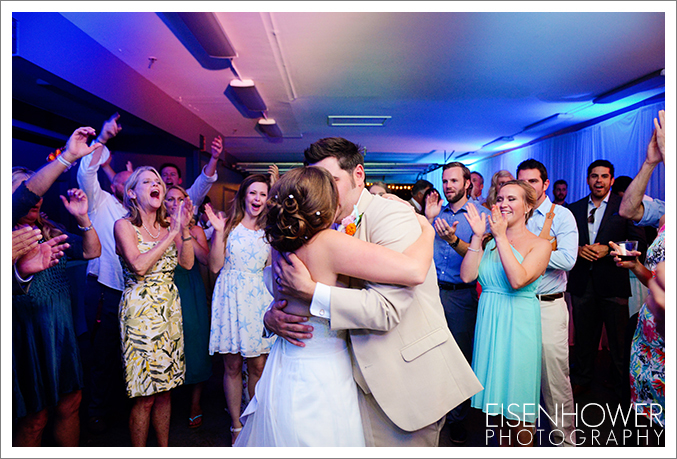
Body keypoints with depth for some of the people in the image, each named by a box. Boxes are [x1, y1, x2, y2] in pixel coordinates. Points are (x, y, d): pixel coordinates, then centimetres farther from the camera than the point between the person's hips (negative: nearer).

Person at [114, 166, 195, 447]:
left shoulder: (168, 225, 10)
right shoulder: (124, 226, -4)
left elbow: (187, 263, 0)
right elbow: (139, 266, -18)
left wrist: (184, 228, -12)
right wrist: (172, 234, -15)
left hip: (170, 309, 5)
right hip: (140, 310, -5)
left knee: (165, 389, 12)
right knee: (145, 397, 0)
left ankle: (164, 448, 26)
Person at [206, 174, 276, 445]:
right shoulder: (228, 225, 1)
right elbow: (215, 265, -4)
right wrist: (219, 231, -12)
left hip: (259, 298, 2)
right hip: (231, 297, -1)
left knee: (258, 366, 5)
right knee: (232, 366, 6)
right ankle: (237, 427, 21)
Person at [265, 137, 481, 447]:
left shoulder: (393, 215, -16)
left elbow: (387, 310, -26)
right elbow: (283, 289, 11)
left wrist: (311, 291, -26)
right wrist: (271, 315, -12)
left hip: (408, 381, -6)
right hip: (364, 381, 6)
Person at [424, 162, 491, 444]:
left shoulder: (480, 214, -1)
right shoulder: (437, 213, 10)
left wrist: (453, 239, -30)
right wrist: (428, 219, -5)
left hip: (461, 293, -3)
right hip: (432, 290, 3)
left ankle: (457, 418, 23)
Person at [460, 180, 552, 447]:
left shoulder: (539, 244, -6)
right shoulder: (489, 240, 5)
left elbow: (518, 280, -23)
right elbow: (467, 276, -7)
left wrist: (501, 236, -22)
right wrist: (478, 236, -12)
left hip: (518, 324, -4)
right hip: (488, 321, 4)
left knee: (518, 398, 7)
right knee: (497, 393, 17)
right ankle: (503, 446, 37)